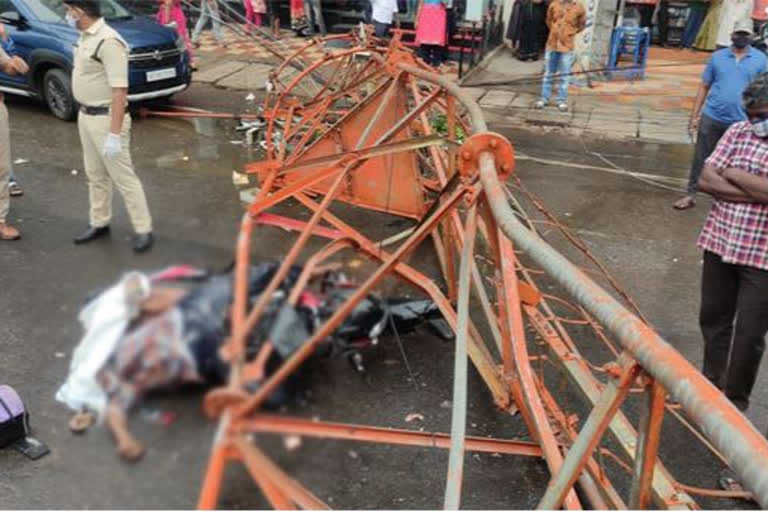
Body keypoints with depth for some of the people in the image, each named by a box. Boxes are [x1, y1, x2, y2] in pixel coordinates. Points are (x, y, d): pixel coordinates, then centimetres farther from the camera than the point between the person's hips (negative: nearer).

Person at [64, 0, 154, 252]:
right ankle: (99, 223, 31)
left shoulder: (108, 41, -22)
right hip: (86, 116, 9)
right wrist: (85, 114, 19)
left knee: (123, 177, -2)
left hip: (106, 118, -9)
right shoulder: (86, 36, 8)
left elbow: (119, 92, -25)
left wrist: (114, 134, -27)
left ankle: (143, 229, 8)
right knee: (95, 175, 18)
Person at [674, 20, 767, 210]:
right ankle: (691, 195, 17)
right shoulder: (718, 56, 3)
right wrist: (694, 115, 1)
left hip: (740, 122, -1)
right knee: (701, 158, 7)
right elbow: (704, 87, 5)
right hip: (711, 118, 1)